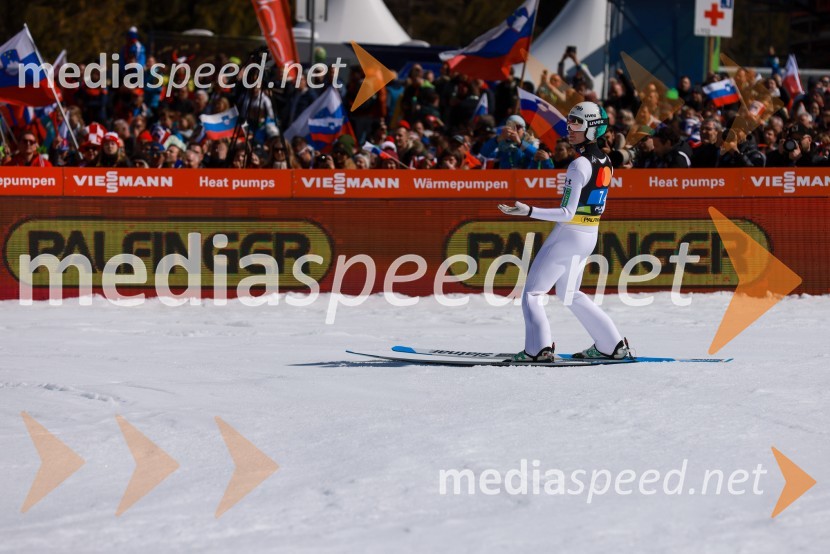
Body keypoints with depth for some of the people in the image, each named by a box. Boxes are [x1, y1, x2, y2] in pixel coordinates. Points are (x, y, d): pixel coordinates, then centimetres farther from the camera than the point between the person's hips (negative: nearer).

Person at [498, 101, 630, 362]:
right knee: (569, 294, 23)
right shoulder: (605, 163, 6)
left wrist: (528, 211, -28)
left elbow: (567, 213, -22)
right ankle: (613, 345, 21)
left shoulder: (580, 165, -20)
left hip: (569, 234, -8)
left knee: (532, 293, -2)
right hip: (590, 235, 8)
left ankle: (539, 348, -14)